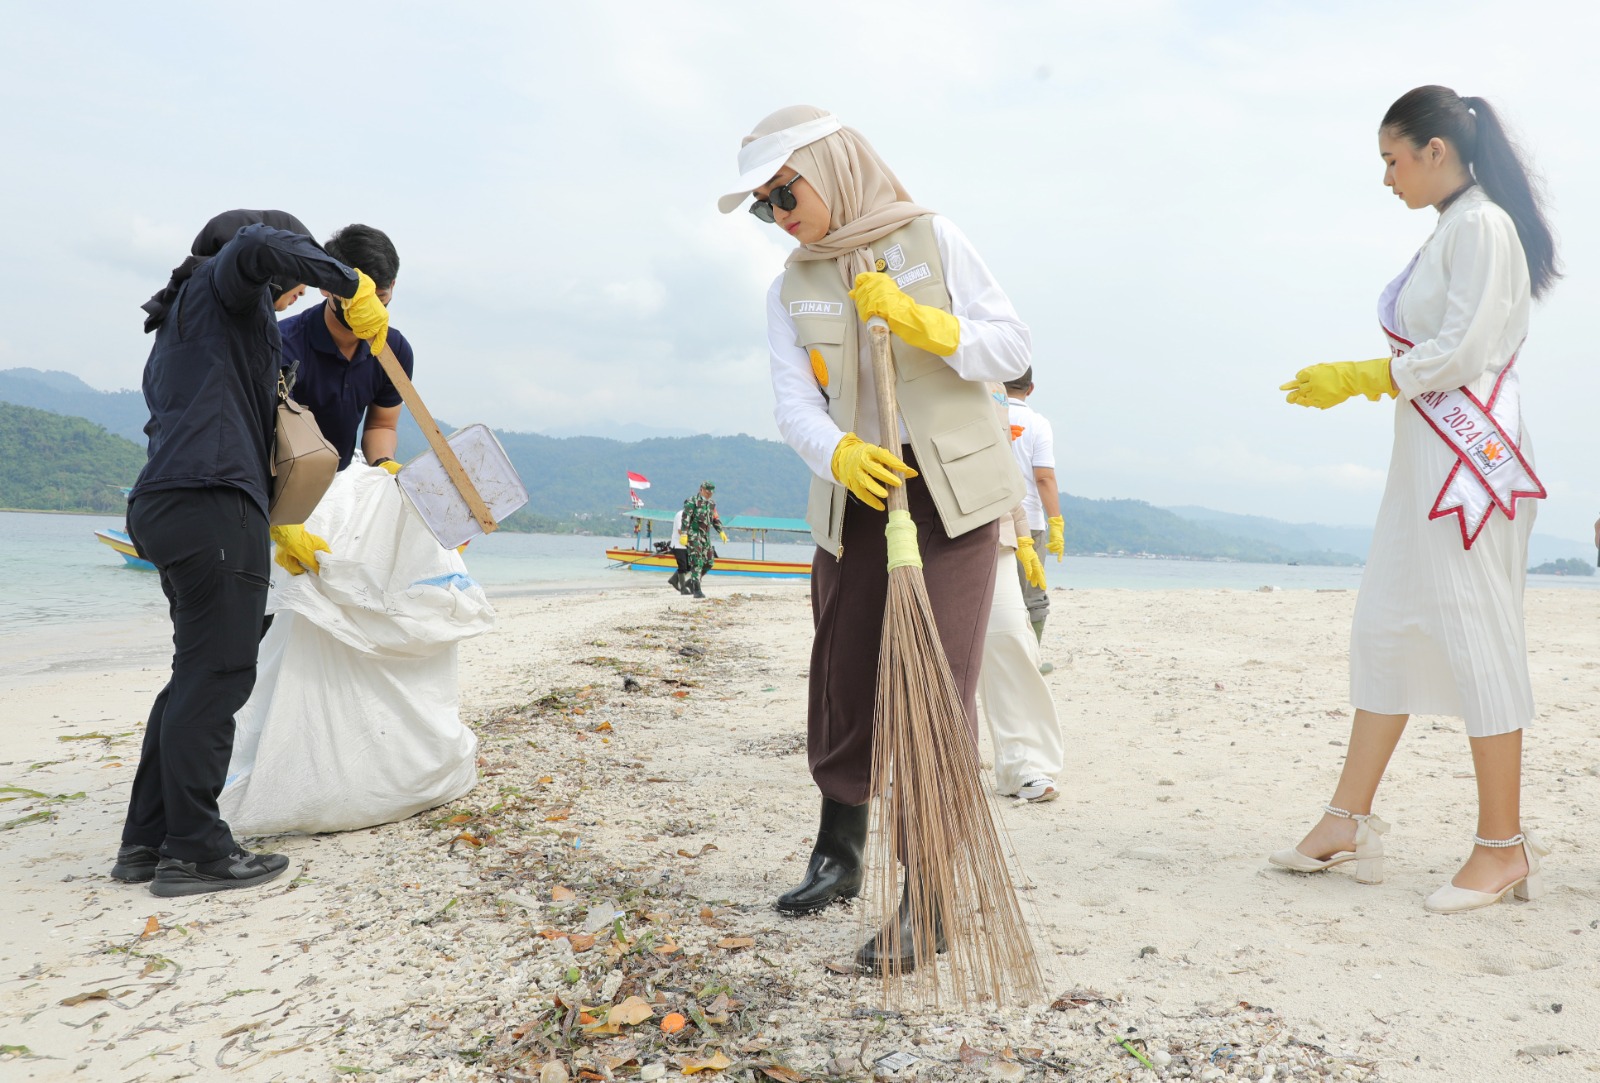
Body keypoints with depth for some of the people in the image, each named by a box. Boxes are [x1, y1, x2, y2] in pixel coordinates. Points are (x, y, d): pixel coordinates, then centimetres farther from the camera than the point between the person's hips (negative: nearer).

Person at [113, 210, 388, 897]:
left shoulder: (174, 333, 34)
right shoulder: (224, 287, 6)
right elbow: (260, 244, -20)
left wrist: (275, 528, 29)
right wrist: (350, 286, -10)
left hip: (161, 507, 10)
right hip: (212, 506, -10)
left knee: (197, 676, 13)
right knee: (216, 677, -8)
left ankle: (147, 840, 16)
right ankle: (193, 850, -5)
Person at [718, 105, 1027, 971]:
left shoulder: (933, 241, 1)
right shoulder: (791, 291, 9)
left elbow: (1012, 347, -3)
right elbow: (795, 404, -4)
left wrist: (917, 321, -17)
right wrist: (839, 454, -25)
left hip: (951, 494, -4)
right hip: (854, 500, 4)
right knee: (842, 680, 9)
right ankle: (837, 856, 30)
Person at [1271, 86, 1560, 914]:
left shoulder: (1482, 225, -9)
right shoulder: (1450, 232, 19)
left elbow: (1460, 352, -17)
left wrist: (1359, 377, -9)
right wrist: (1352, 383, 10)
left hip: (1471, 456, -10)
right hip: (1427, 457, 10)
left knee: (1474, 637, -5)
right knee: (1384, 628, 8)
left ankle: (1503, 845, 7)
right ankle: (1349, 822, 14)